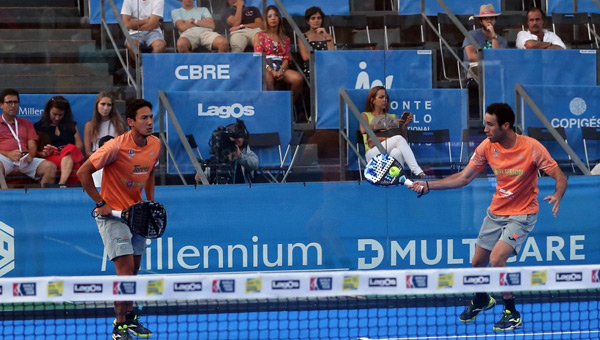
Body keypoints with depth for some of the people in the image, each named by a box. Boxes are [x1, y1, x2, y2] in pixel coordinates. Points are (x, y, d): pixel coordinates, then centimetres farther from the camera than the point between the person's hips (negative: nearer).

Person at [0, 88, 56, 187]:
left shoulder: (26, 123, 31)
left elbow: (32, 146, 20)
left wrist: (30, 155, -5)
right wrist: (8, 154, -14)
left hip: (25, 160, 4)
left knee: (50, 167, -25)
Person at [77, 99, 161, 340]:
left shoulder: (155, 144, -1)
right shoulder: (117, 146, -21)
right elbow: (83, 172, -16)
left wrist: (151, 204, 8)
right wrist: (101, 204, -15)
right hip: (112, 213, -6)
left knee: (133, 270, 14)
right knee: (125, 268, -13)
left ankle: (129, 317, 31)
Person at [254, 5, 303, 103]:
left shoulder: (285, 38, 22)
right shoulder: (259, 36, 12)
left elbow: (287, 58, 11)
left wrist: (281, 70, -12)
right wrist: (272, 71, -15)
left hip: (281, 68, 3)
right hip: (266, 68, -3)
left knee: (298, 78, -30)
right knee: (267, 80, -42)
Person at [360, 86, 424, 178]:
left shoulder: (392, 117, 27)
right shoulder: (366, 116, 19)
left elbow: (404, 137, 19)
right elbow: (363, 129, -5)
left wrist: (405, 125, 0)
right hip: (373, 153, -3)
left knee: (397, 152, -37)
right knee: (398, 139, -31)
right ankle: (417, 171, -44)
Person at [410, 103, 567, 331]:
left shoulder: (532, 148, -22)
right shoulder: (487, 146, -9)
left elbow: (560, 177, -16)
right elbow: (463, 178, 0)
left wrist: (557, 196, -38)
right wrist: (428, 185, -7)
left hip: (521, 214, -5)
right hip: (496, 212, 5)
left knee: (497, 259, -23)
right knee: (478, 262, 13)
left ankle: (512, 314, -4)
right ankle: (481, 300, 45)